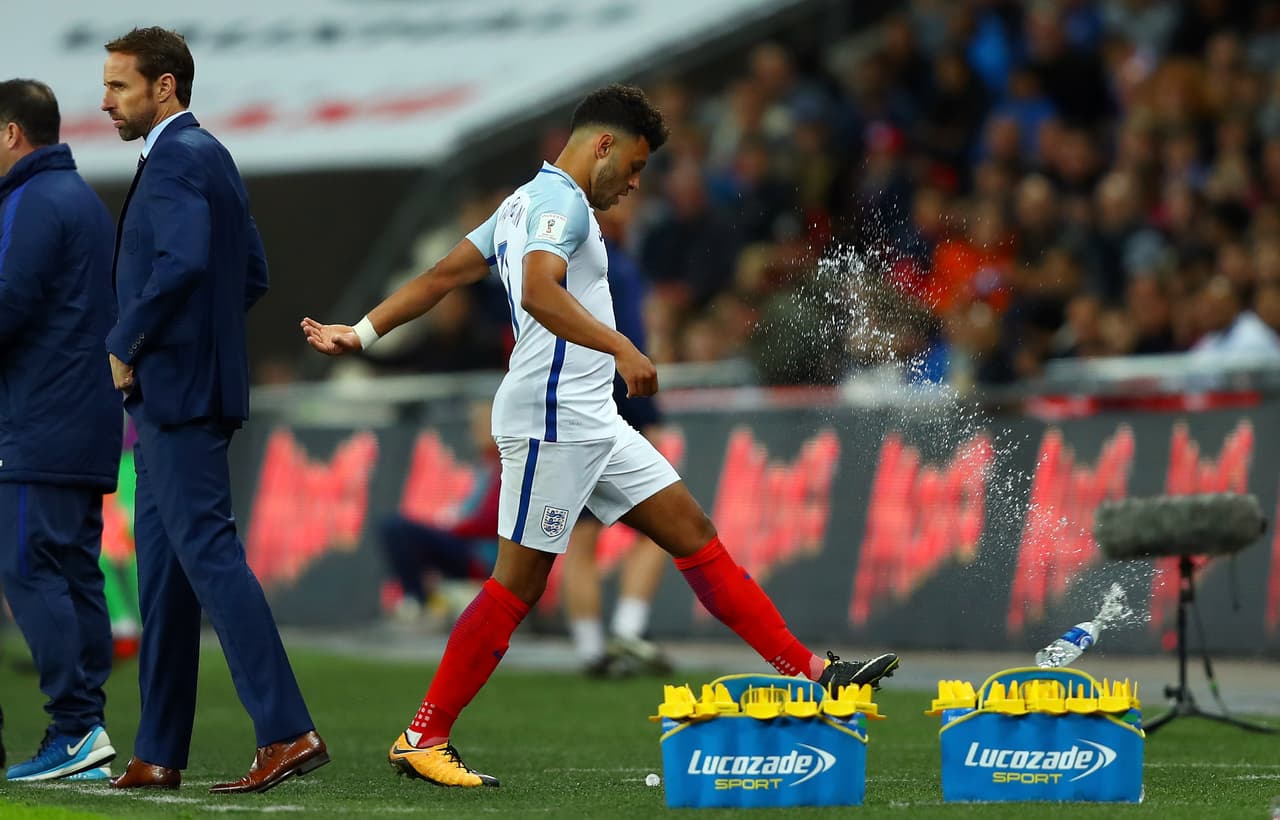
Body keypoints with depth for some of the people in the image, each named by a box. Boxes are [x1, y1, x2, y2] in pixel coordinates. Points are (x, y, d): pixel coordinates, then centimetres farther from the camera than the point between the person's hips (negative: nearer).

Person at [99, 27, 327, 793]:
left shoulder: (176, 159, -13)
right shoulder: (210, 156, 18)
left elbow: (183, 262, -28)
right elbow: (253, 274, 23)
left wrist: (126, 344, -17)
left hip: (177, 389, -10)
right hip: (177, 392, 10)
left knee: (208, 552, -12)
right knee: (162, 566, 11)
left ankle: (288, 731, -16)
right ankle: (160, 754, 14)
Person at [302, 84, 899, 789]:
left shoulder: (523, 204, 20)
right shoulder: (560, 201, -11)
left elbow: (439, 277, 20)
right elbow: (539, 292, -29)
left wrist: (363, 333, 21)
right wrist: (622, 349, -36)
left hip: (590, 423, 11)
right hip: (550, 419, -11)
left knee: (693, 533, 6)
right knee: (518, 582, -7)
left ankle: (807, 671, 5)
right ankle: (421, 740, -2)